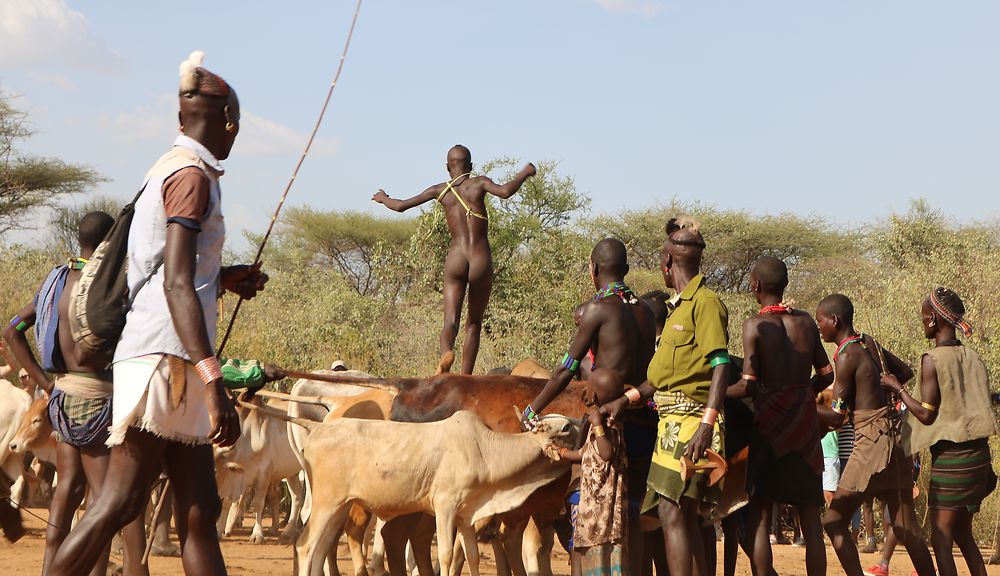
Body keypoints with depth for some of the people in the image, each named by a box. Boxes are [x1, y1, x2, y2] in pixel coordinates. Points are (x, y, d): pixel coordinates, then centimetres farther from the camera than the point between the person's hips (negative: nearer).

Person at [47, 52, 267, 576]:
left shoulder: (169, 169, 19)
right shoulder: (192, 175, -9)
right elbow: (176, 285, -19)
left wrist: (222, 277, 25)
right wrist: (213, 379, -25)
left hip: (176, 368, 10)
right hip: (163, 359, -10)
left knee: (198, 511, 5)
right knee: (120, 503, -12)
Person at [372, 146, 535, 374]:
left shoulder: (440, 190, 9)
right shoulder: (479, 184, 1)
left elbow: (400, 206, 14)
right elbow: (505, 191, -17)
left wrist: (383, 199, 36)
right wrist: (525, 173, 0)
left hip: (455, 260, 1)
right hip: (481, 261, -1)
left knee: (450, 321, -6)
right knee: (474, 323, 14)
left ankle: (446, 352, -39)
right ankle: (465, 377, 12)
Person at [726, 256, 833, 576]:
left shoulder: (755, 325, -9)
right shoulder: (805, 322, 6)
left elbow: (749, 386, -16)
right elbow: (826, 374, 10)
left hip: (770, 421, -4)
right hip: (806, 425, 4)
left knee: (760, 517, 2)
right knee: (810, 519, 8)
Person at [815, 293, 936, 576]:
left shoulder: (847, 355, -12)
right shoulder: (871, 344, 11)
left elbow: (837, 415, -14)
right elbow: (907, 374, 25)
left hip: (872, 443, -9)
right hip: (893, 437, 9)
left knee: (834, 521, -5)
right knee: (906, 527, 10)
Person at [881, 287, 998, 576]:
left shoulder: (933, 360, -12)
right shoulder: (972, 357, 9)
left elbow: (926, 414, -13)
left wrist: (897, 389, 0)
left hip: (950, 457, -7)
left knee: (941, 537, -3)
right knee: (963, 534, 18)